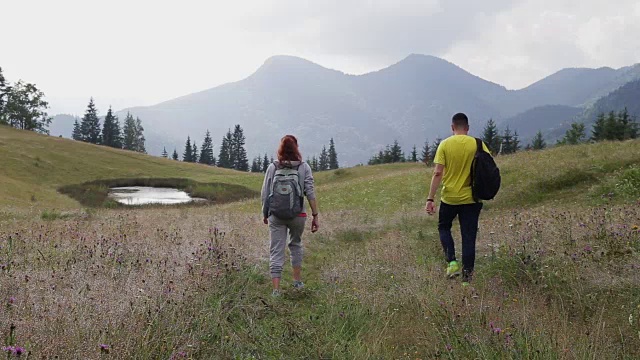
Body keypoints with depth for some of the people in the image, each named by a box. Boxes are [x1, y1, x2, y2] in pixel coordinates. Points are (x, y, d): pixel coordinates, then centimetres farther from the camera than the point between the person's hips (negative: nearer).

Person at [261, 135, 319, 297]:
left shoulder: (272, 167, -1)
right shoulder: (304, 167, -3)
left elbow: (265, 194, 1)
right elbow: (310, 193, -7)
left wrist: (265, 214, 14)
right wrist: (315, 216, -2)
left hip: (276, 215, -1)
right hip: (298, 215, 1)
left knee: (276, 251, 3)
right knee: (295, 244, 25)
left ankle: (276, 289, -5)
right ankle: (297, 281, 30)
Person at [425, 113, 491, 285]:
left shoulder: (445, 145, -6)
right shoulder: (478, 144, -2)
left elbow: (438, 173, -12)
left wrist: (430, 198, -10)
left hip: (449, 197, -1)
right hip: (471, 198, 1)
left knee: (444, 227, 22)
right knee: (468, 236, 8)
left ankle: (452, 261, 6)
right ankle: (467, 275, 8)